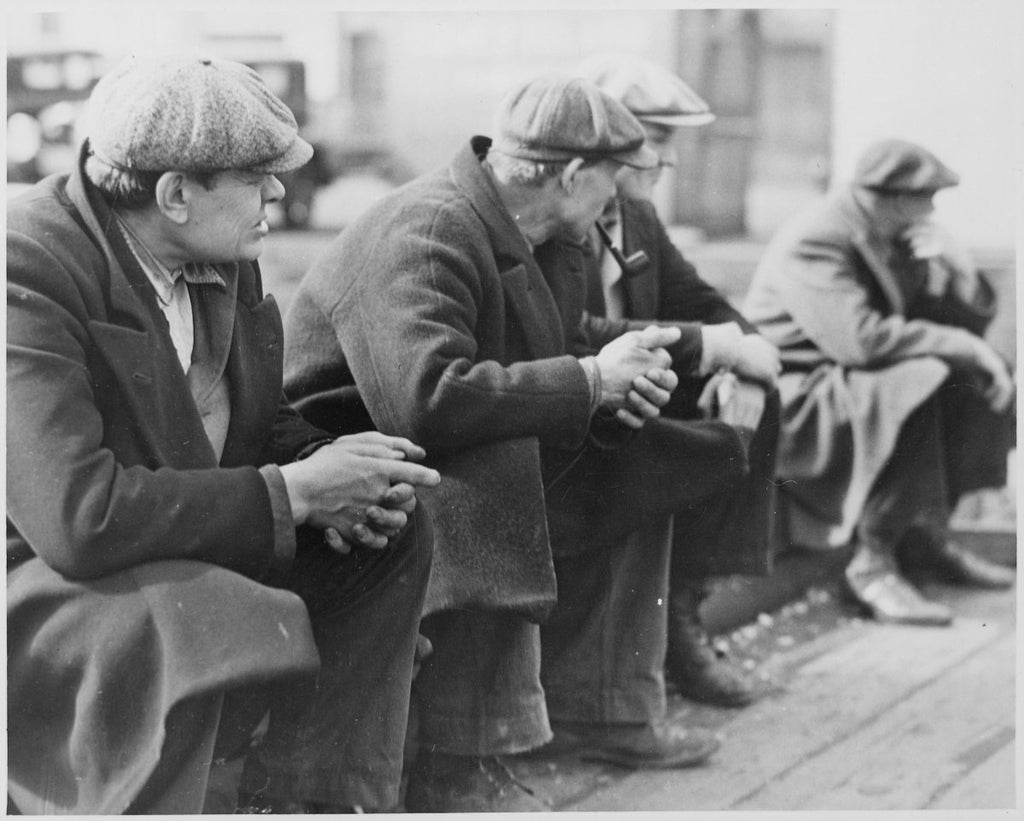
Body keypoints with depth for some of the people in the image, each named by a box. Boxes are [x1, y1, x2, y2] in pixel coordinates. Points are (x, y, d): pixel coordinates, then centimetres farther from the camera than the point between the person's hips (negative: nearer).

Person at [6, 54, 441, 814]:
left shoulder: (222, 257, 0)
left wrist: (322, 465, -11)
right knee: (210, 626, -36)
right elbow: (77, 516, -34)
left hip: (187, 547, 9)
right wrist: (291, 491, -27)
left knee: (391, 533, -1)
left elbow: (257, 421, 14)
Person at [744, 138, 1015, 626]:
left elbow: (976, 316, 12)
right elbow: (861, 339, -34)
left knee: (979, 380, 0)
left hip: (858, 382, 10)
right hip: (795, 399, -9)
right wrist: (961, 346, -27)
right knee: (916, 384, -32)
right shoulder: (812, 243, -20)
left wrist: (953, 263, -9)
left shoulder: (899, 238, 7)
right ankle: (872, 563, -24)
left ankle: (927, 535, 7)